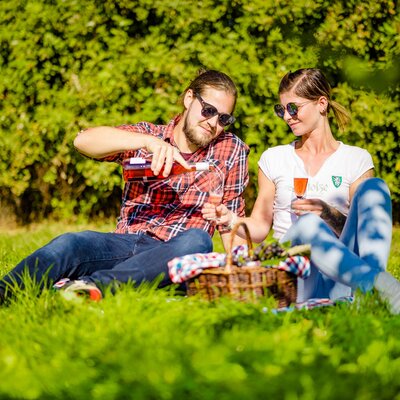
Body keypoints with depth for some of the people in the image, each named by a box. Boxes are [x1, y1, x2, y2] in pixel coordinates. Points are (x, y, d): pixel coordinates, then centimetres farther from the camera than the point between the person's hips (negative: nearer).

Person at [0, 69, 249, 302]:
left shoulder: (232, 151, 15)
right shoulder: (147, 135, 14)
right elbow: (83, 140, -4)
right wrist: (149, 141, -18)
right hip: (125, 241, 1)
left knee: (197, 241, -37)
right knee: (70, 243, -30)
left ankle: (97, 284, -54)